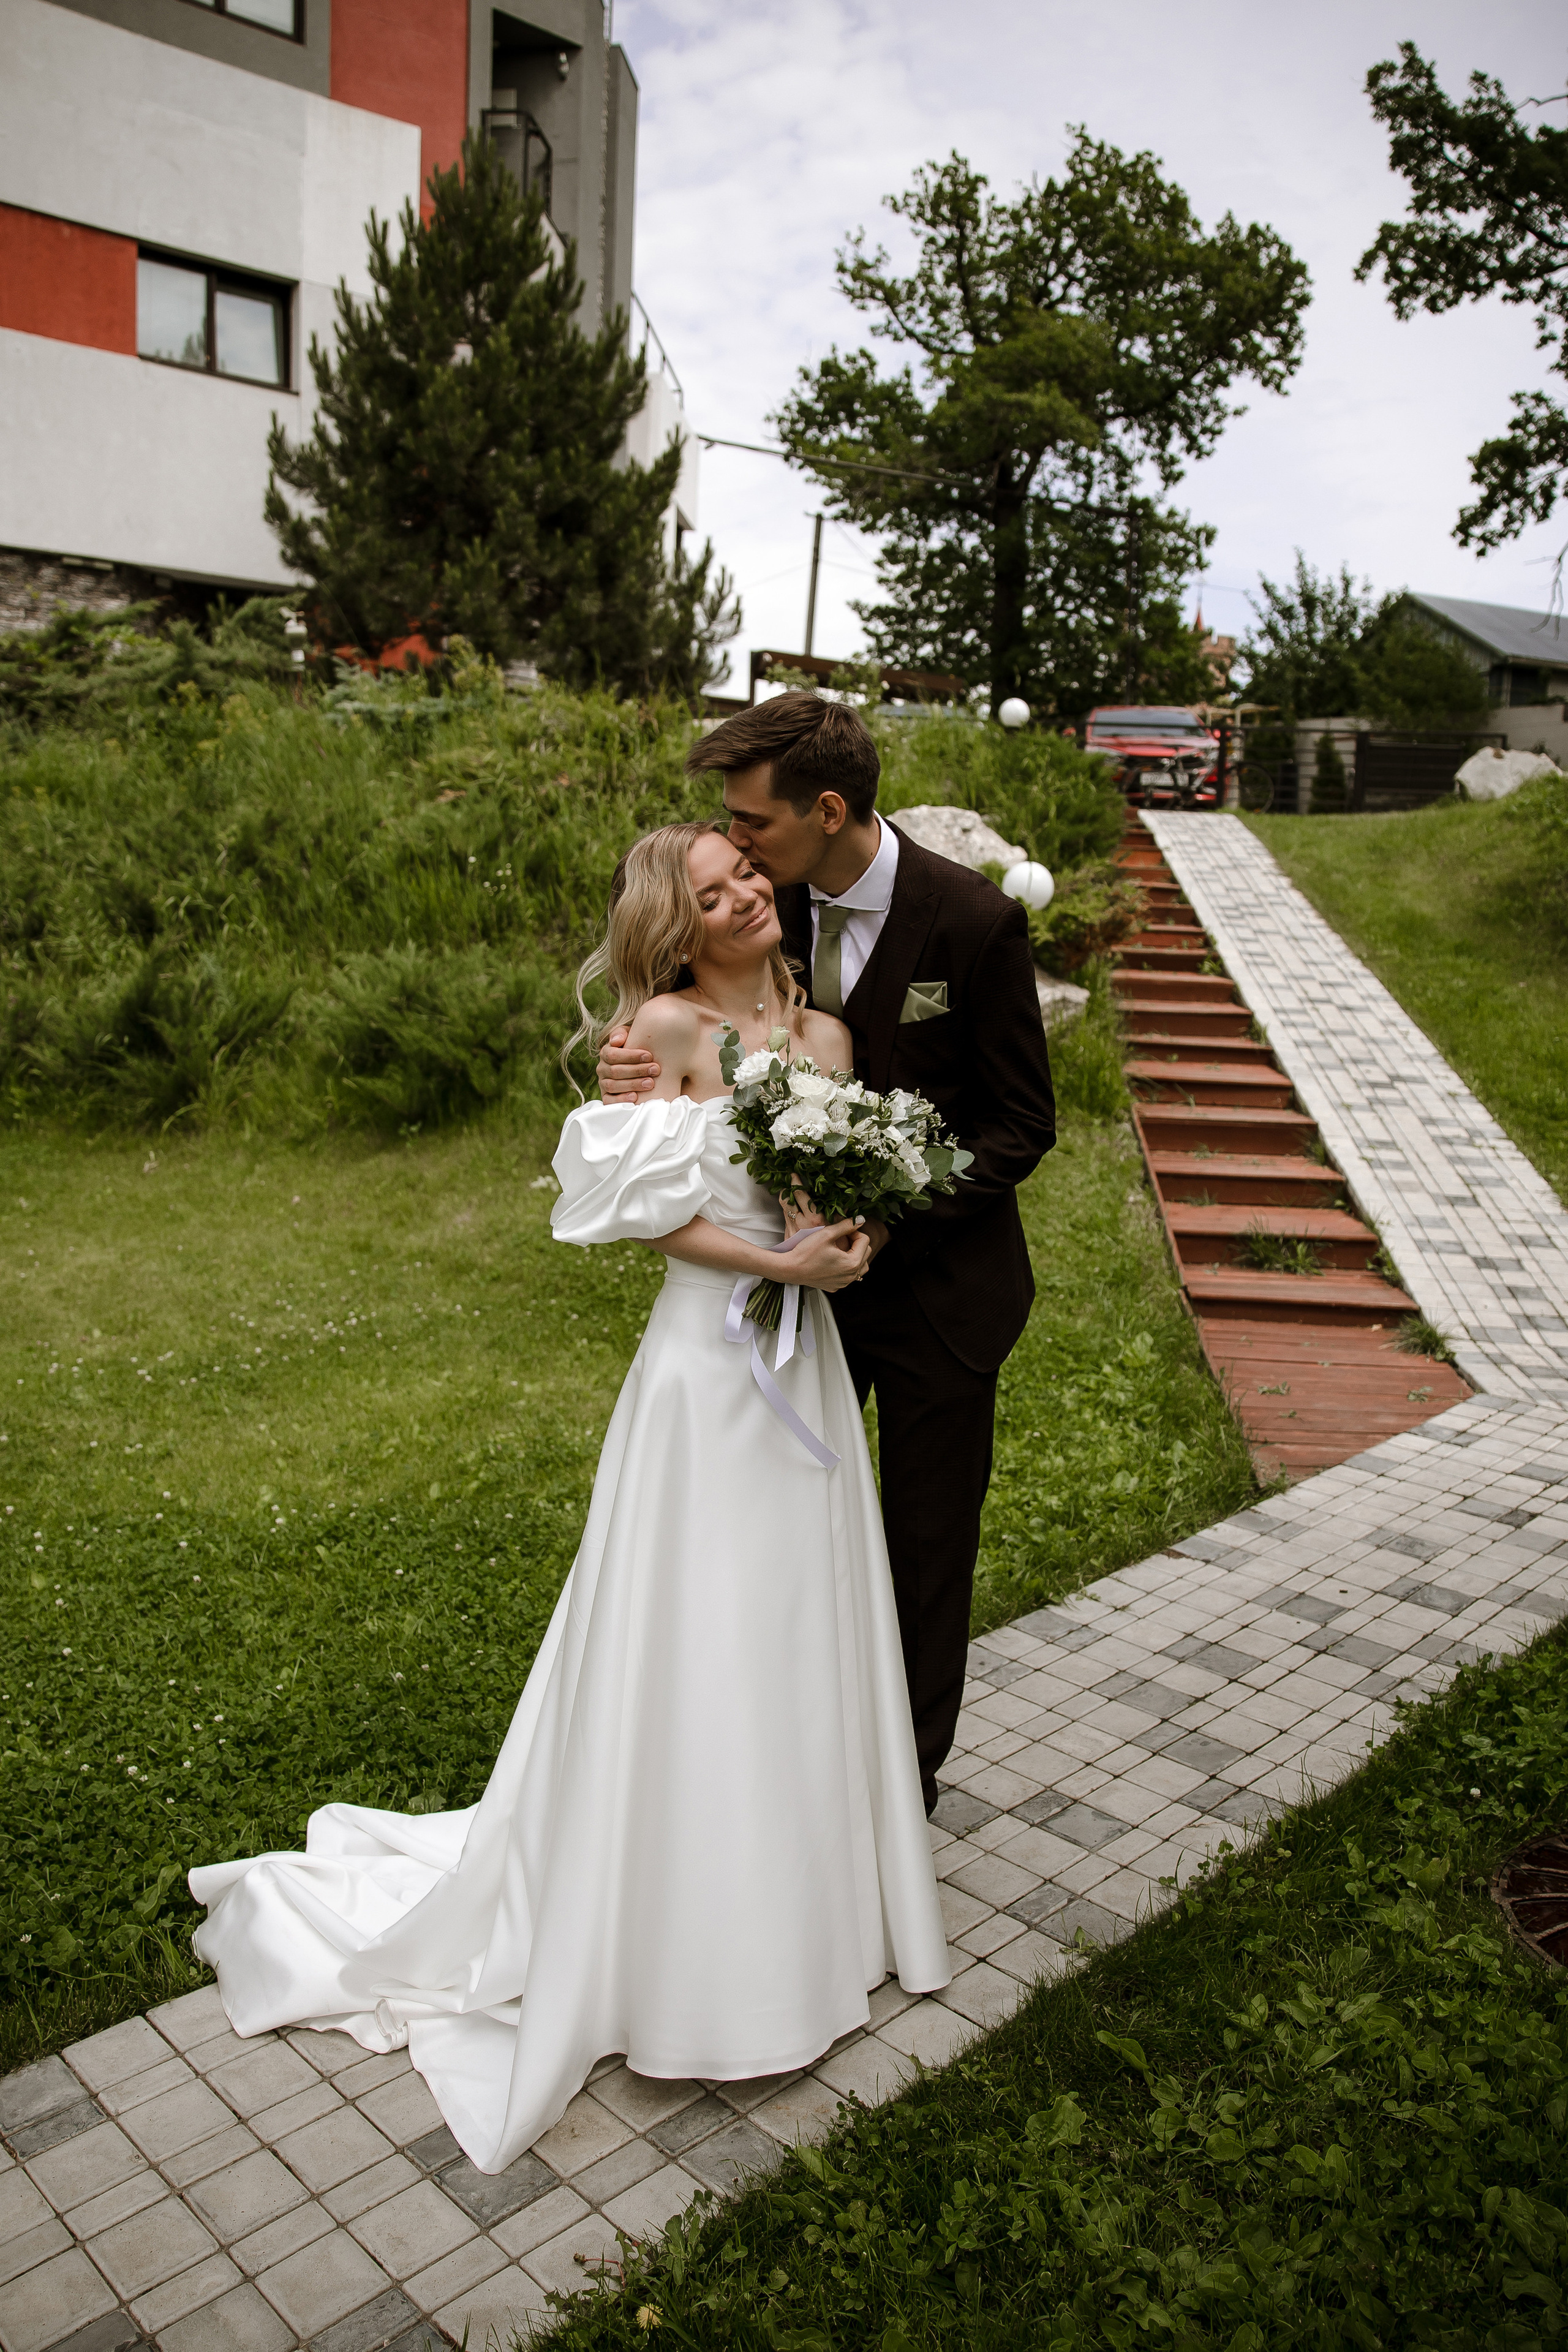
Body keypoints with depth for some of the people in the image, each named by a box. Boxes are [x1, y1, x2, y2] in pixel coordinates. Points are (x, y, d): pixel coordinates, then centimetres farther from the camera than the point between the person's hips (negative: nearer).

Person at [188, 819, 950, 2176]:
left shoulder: (826, 1035, 7)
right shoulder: (664, 1025, -10)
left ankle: (800, 1900, 35)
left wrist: (847, 1244, -10)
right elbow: (648, 1210, -11)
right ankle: (686, 1933, 25)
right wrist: (779, 1259, -17)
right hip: (708, 1363, -6)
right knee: (694, 1646, 5)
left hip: (805, 1361, 6)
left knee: (801, 1636, 15)